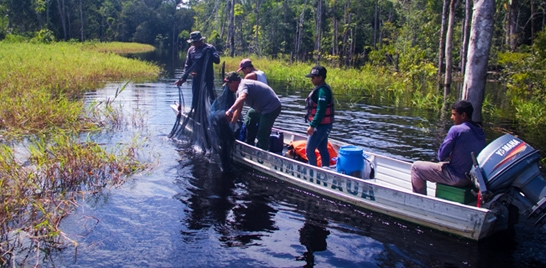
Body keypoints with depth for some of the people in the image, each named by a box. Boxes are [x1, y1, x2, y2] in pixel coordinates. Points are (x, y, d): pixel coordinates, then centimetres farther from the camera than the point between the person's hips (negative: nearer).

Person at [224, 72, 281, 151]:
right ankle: (249, 145, 37)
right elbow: (238, 109, 17)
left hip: (271, 107, -12)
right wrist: (231, 123, 18)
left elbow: (242, 98, -44)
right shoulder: (241, 87, 13)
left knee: (262, 135, -13)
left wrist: (230, 110, -52)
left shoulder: (243, 85, -19)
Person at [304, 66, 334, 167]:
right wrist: (313, 124, 20)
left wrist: (312, 125, -24)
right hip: (323, 125, 10)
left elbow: (321, 111, -25)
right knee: (323, 149, 14)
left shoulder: (322, 90, -19)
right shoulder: (321, 89, 13)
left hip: (321, 125, -10)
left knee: (309, 149, -6)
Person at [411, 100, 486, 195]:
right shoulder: (480, 132, 4)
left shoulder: (456, 129, -18)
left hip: (457, 178, -8)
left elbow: (441, 156, -14)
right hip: (472, 178, 8)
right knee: (442, 164, 36)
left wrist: (448, 156, 6)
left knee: (416, 167, 1)